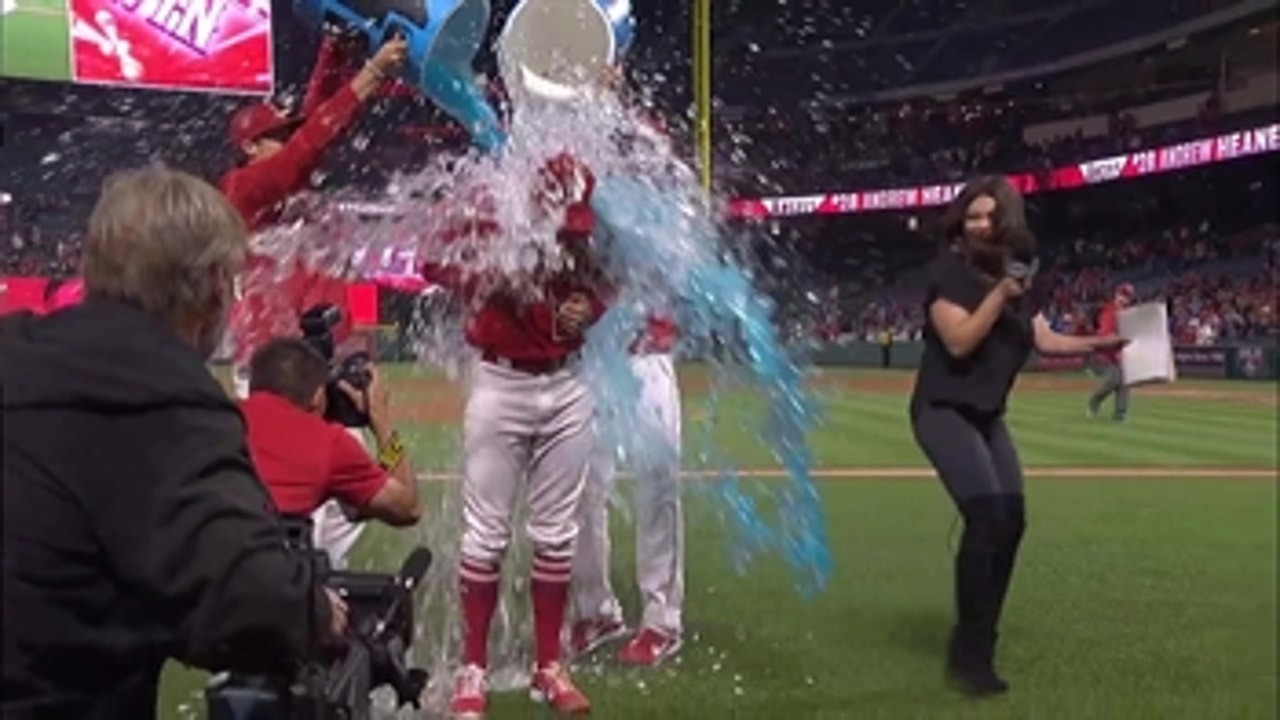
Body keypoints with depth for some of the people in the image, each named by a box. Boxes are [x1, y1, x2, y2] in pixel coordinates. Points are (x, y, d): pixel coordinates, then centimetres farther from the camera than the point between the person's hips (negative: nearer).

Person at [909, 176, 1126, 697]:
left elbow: (1044, 340, 7)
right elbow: (959, 342, -23)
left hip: (987, 415, 9)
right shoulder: (950, 269, -14)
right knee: (986, 518, -19)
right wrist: (1000, 294, -28)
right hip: (943, 411, -8)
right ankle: (969, 655, -8)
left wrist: (1098, 344, -6)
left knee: (1011, 520, 10)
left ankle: (977, 639, 25)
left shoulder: (1022, 275, 7)